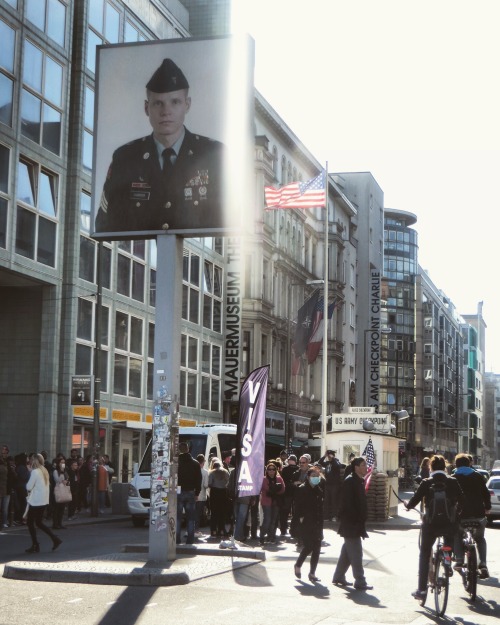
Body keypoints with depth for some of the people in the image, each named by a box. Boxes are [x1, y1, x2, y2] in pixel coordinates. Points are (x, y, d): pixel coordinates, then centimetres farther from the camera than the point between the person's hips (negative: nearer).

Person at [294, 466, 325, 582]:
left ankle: (312, 573, 10)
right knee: (308, 546, -7)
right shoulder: (302, 489, -6)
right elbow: (299, 506, -9)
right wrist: (301, 518, -14)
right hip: (306, 523, -5)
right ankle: (298, 566, 18)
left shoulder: (320, 489, 10)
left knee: (316, 548, 3)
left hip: (317, 523, 6)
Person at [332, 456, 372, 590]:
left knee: (347, 552, 16)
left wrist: (361, 521, 14)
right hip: (351, 524, -10)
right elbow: (347, 504, -21)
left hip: (356, 523, 10)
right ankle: (360, 582, -4)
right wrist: (356, 521, -22)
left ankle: (338, 577, 25)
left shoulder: (359, 481, 13)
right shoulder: (349, 481, -16)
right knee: (356, 553, -7)